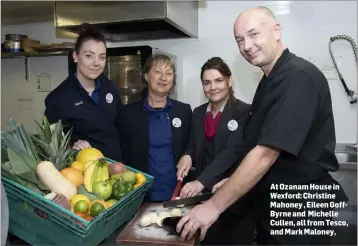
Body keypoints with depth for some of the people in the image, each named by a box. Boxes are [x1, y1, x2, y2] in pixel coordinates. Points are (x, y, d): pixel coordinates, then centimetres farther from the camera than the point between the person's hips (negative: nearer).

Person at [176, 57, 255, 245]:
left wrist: (201, 181, -30)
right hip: (204, 194, 5)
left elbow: (233, 150, -21)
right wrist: (188, 156, -12)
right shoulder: (198, 113, 8)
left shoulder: (243, 112, -11)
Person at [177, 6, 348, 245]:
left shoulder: (298, 77, -22)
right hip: (272, 204, 8)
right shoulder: (270, 80, 8)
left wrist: (214, 206, -23)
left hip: (300, 212, -8)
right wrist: (236, 182, 5)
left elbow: (266, 154, -28)